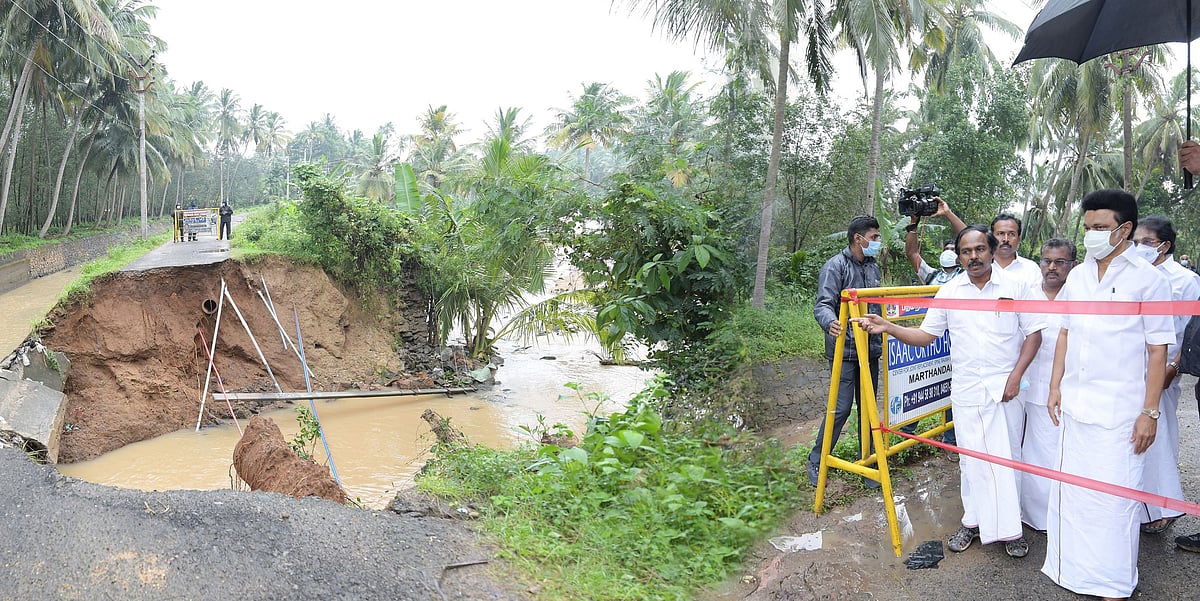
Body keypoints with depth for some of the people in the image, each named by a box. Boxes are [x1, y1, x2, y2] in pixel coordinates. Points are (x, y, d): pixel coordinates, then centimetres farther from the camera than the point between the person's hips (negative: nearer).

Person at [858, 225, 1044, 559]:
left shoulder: (1015, 286, -2)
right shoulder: (949, 292, 4)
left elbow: (1034, 332, 0)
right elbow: (926, 335, 6)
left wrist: (1016, 376, -10)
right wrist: (889, 328, -9)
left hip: (1005, 389, -2)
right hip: (966, 390, 2)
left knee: (1007, 457, 3)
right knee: (971, 458, 8)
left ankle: (1011, 528, 17)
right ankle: (973, 522, 21)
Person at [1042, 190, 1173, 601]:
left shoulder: (1147, 279, -7)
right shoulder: (1077, 276, 8)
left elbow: (1158, 351, -7)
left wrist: (1150, 412, -10)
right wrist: (1055, 386, 11)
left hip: (1119, 410, -5)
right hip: (1075, 405, 5)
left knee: (1114, 496, 0)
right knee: (1072, 489, 12)